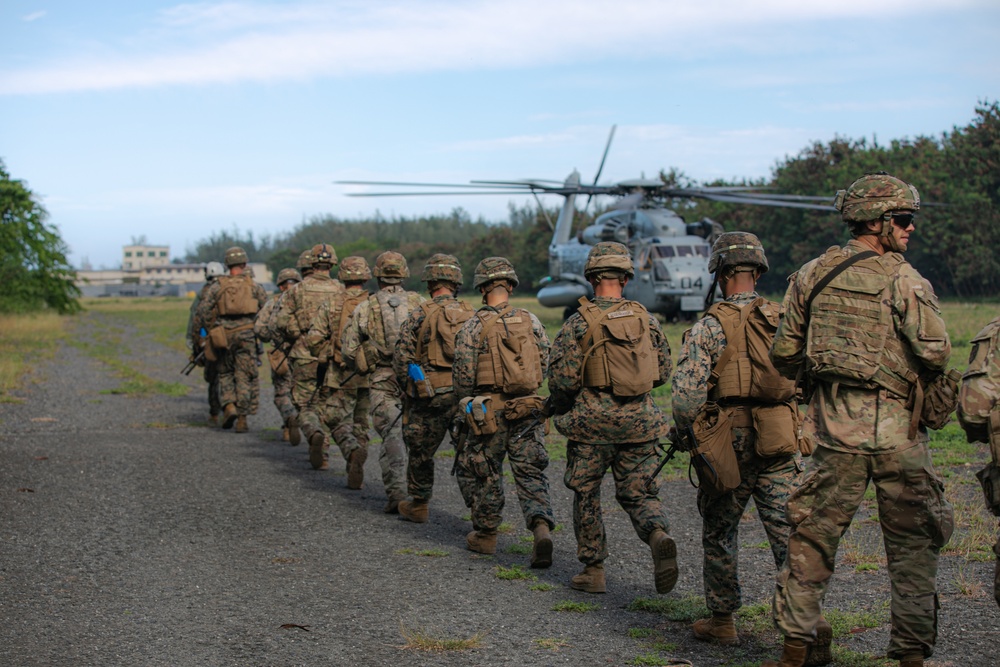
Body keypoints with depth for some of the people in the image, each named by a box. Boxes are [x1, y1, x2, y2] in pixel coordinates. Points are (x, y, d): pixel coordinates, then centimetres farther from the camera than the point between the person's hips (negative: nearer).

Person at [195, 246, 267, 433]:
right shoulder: (253, 286, 1)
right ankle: (242, 420, 3)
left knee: (225, 374, 19)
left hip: (224, 336, 1)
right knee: (245, 377, 5)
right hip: (246, 335, -1)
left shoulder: (217, 286, 2)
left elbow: (202, 312, -2)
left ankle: (229, 406, -2)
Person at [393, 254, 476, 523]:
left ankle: (418, 506, 27)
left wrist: (408, 389, 8)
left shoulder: (420, 314, -5)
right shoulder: (471, 315, 6)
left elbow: (401, 357, -6)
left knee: (420, 451, 14)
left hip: (431, 397, -3)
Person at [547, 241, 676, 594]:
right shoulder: (646, 319, 3)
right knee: (638, 492, 10)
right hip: (639, 420, 3)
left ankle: (593, 570, 15)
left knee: (586, 493, 12)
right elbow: (663, 372, 9)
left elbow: (562, 379, -10)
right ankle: (660, 537, -19)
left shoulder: (578, 323, -8)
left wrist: (561, 412, 10)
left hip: (592, 420, -3)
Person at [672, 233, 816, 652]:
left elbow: (686, 393, -16)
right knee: (789, 536, 1)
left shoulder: (710, 327, -8)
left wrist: (686, 434, 0)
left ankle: (722, 621, 24)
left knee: (719, 535, 14)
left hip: (729, 448, -3)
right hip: (781, 447, 3)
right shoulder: (785, 322, 5)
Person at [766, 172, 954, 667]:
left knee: (814, 537, 10)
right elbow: (936, 353, -14)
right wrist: (917, 370, 8)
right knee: (913, 545, 9)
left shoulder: (812, 275, 5)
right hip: (895, 431, -3)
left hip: (836, 428, 3)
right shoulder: (903, 279, -8)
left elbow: (783, 354, 7)